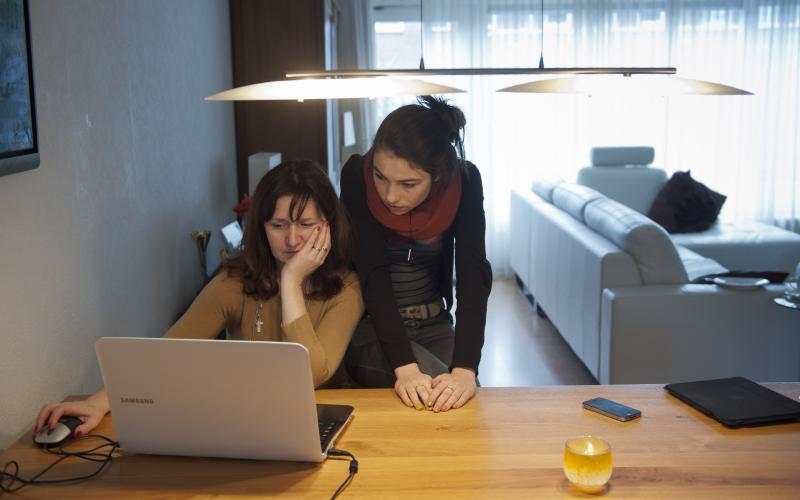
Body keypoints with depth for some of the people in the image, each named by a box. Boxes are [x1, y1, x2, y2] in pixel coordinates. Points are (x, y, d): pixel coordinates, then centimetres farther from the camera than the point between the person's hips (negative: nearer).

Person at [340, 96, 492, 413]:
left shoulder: (464, 181, -17)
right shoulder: (357, 175, -22)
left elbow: (474, 273, -23)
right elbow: (372, 271, -26)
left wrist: (465, 369, -37)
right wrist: (405, 367, -37)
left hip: (434, 326, 3)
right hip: (370, 327, -3)